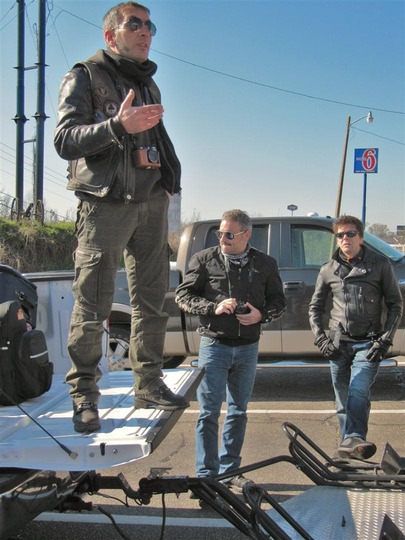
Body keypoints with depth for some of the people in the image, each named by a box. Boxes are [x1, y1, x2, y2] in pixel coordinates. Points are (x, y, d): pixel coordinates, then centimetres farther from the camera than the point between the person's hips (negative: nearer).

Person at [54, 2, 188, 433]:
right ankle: (83, 396, 4)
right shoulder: (85, 77, 1)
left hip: (151, 202, 7)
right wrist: (118, 127, -25)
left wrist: (166, 179, 2)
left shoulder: (148, 85, 23)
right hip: (104, 203, -6)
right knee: (93, 305, -6)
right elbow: (64, 140, -11)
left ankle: (148, 384, 18)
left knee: (151, 300, 8)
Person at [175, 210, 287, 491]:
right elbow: (183, 295, -2)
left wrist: (261, 315, -11)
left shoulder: (265, 264, 5)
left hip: (248, 348, 3)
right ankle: (207, 473, 7)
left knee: (238, 411, 14)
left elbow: (278, 301, 11)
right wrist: (214, 307, -17)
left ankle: (230, 469, 27)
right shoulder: (204, 260, -2)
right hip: (214, 345, -3)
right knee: (209, 412, -2)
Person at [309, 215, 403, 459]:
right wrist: (321, 338, 1)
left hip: (368, 344, -3)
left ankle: (353, 439, -31)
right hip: (337, 344, 3)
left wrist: (385, 339, -7)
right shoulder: (328, 270, 9)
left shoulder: (380, 265, 1)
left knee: (358, 393, -23)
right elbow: (315, 307, 15)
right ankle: (349, 448, 17)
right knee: (343, 402, 7)